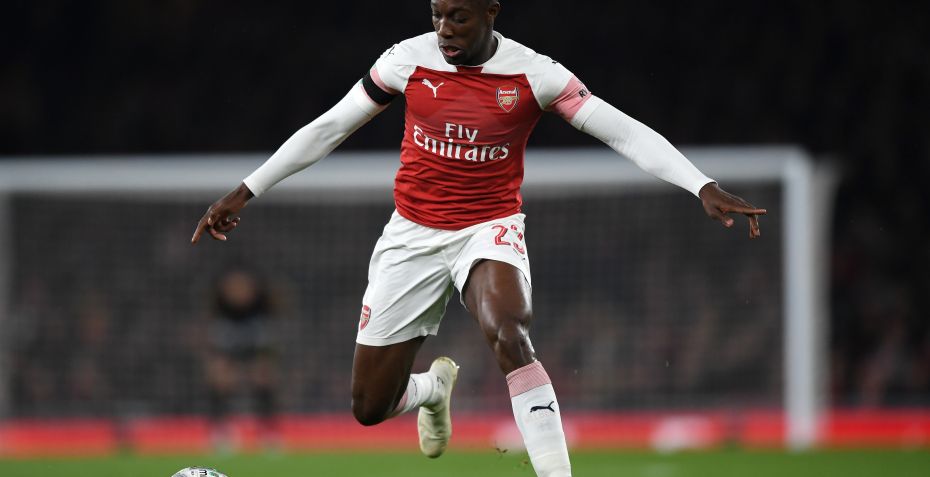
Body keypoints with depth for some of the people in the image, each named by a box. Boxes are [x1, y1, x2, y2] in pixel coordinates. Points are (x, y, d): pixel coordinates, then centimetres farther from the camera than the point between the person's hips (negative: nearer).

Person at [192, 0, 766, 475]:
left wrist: (706, 187, -24)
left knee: (508, 336, -36)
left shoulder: (532, 74, -12)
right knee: (369, 408, 3)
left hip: (490, 229, -3)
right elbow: (327, 128, 4)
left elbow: (627, 133, -13)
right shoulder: (409, 59, -6)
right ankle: (436, 386, 40)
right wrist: (245, 192, 4)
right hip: (413, 234, 3)